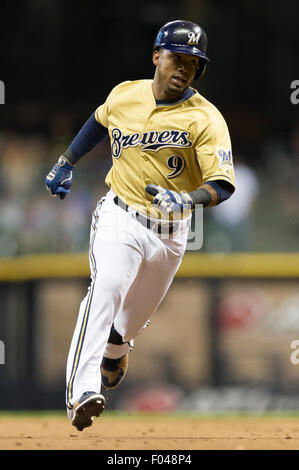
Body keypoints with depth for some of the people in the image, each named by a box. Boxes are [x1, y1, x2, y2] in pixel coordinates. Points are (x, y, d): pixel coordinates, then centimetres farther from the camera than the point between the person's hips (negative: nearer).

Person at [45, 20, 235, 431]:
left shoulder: (206, 119, -13)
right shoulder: (124, 95, -2)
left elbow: (223, 184, -21)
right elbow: (100, 122, 23)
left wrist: (188, 199, -40)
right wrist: (66, 163, 24)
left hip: (171, 232, 1)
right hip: (120, 218, -1)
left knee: (137, 313, 17)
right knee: (106, 289, -26)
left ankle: (116, 346, 56)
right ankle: (82, 393, -37)